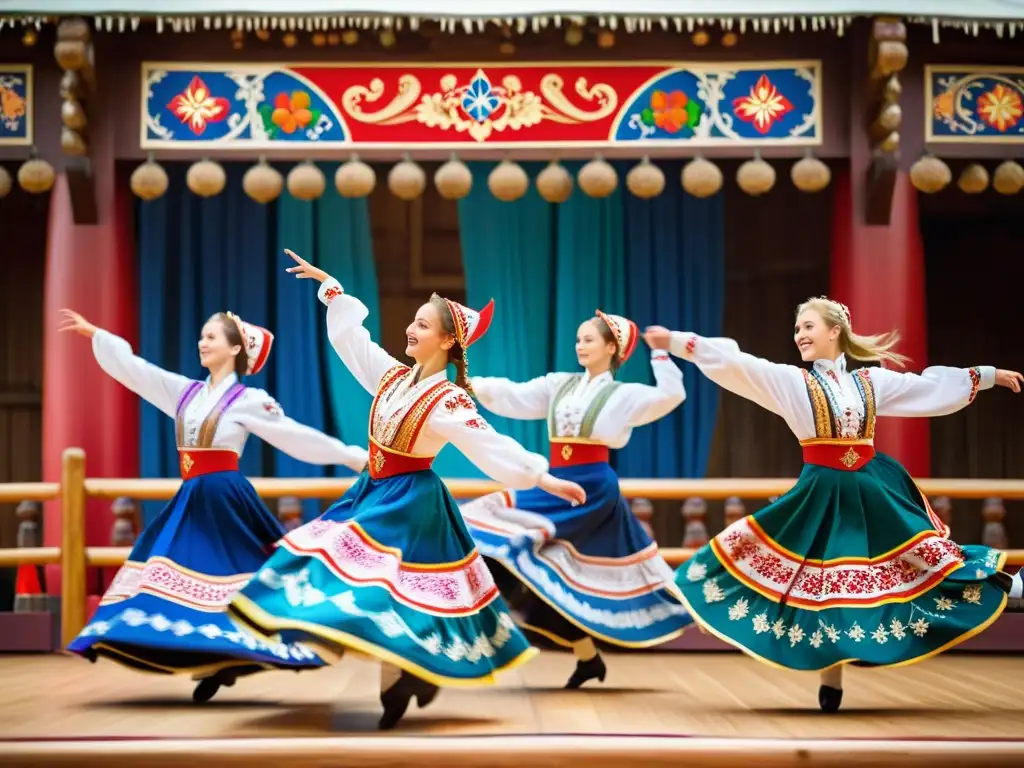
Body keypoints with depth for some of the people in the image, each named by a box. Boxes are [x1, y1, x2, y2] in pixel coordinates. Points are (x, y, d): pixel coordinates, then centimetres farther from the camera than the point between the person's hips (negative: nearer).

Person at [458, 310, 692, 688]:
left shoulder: (622, 395, -2)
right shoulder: (559, 385, 12)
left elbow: (670, 395, -13)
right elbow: (515, 397, 5)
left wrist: (660, 353, -16)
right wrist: (475, 385, -7)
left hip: (593, 488, -6)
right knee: (563, 571, 6)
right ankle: (588, 655, 16)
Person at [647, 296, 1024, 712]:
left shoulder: (871, 380, 7)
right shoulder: (790, 380, -2)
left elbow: (933, 385, 17)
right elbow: (733, 363, -11)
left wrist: (989, 375, 21)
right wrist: (676, 341, -20)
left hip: (874, 490, 2)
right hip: (823, 494, -2)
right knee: (825, 586, 2)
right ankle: (830, 679, 10)